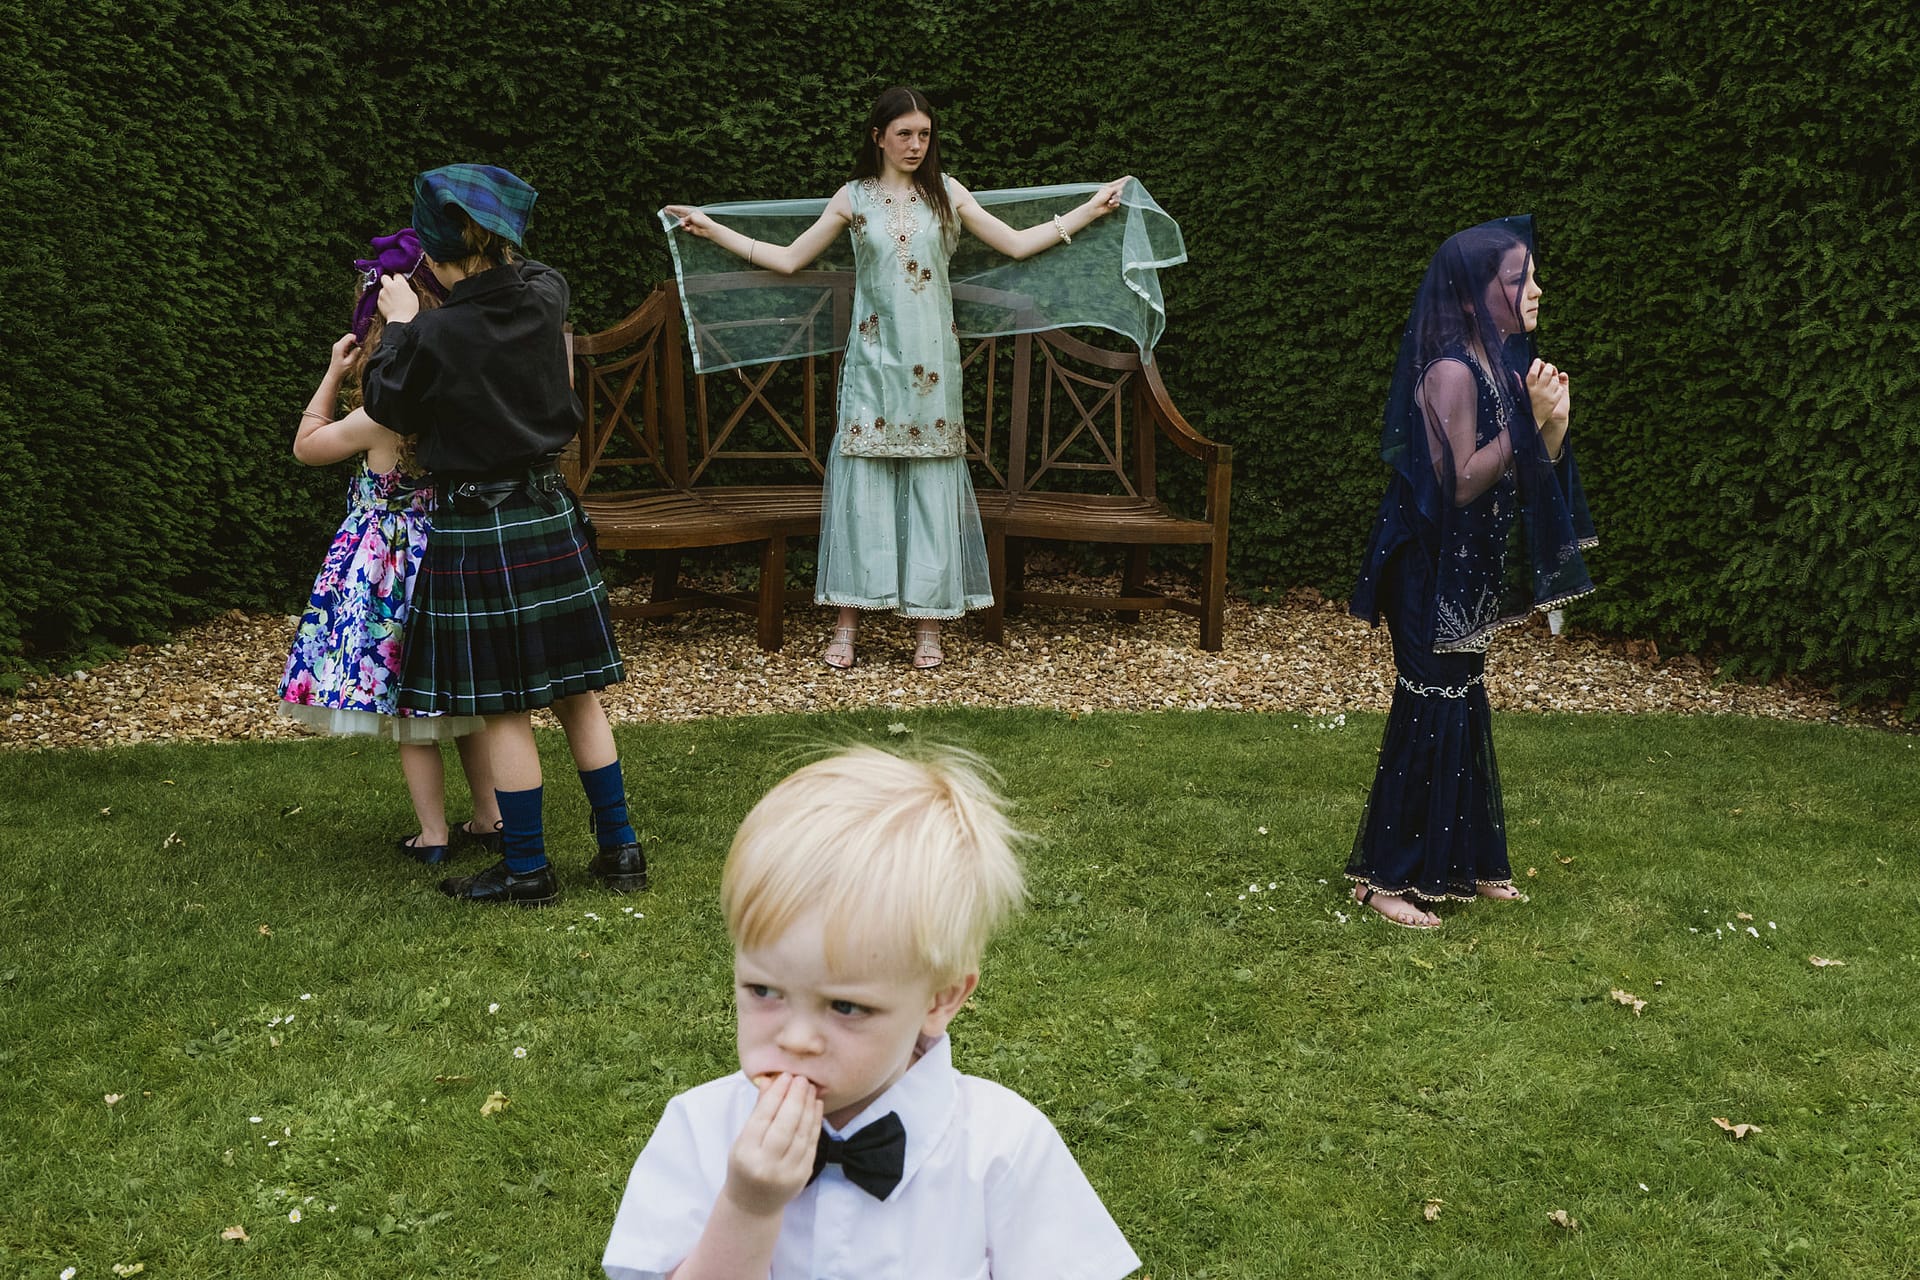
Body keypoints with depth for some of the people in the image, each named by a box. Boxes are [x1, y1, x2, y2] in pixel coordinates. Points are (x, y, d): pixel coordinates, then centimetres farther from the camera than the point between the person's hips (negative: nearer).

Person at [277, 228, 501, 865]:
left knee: (408, 713, 5)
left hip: (388, 565, -5)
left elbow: (306, 445, -2)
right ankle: (490, 818, 22)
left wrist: (332, 374, 3)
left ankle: (434, 834, 10)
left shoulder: (376, 420, -17)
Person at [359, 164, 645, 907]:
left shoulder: (435, 337, -17)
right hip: (550, 515, 6)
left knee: (504, 711, 3)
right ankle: (620, 848, 19)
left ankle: (526, 869, 12)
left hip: (475, 531, -5)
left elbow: (387, 408, 1)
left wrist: (400, 325, 10)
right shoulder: (545, 300, -2)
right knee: (577, 694, 13)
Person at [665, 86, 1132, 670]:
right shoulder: (854, 198, 6)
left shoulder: (946, 193, 7)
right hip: (874, 359, 0)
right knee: (861, 480, -4)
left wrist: (1093, 208, 10)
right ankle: (847, 621, 1)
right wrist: (712, 230, 8)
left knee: (931, 484, 1)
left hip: (931, 362, 1)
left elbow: (1017, 244, 10)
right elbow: (789, 259, 10)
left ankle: (928, 622, 7)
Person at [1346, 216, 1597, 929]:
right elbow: (1460, 483, -21)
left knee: (1464, 705, 15)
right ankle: (1384, 877, 5)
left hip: (1474, 571, 9)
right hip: (1436, 572, -9)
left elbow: (1525, 476, 9)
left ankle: (1463, 862, 26)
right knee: (1430, 714, -5)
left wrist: (1553, 422, -7)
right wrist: (1527, 421, -24)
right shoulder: (1452, 371, -19)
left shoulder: (1501, 365, 8)